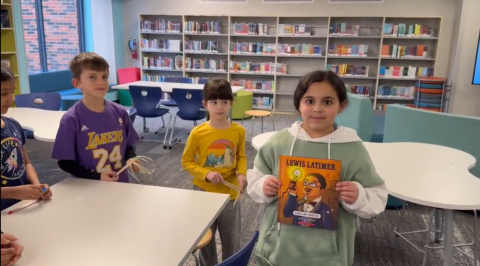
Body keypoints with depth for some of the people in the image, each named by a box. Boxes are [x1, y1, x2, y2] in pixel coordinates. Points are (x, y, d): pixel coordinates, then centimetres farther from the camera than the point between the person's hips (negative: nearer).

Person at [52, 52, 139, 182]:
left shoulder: (120, 112, -5)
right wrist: (97, 177, -18)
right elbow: (64, 162, -10)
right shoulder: (71, 119, -14)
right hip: (89, 187, -3)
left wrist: (130, 158, -12)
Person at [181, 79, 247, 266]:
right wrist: (206, 174, -21)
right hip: (204, 193, -1)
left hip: (229, 194, 1)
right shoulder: (198, 133, -14)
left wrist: (242, 173, -13)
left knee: (232, 240, 17)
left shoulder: (238, 131, -8)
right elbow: (186, 162, -6)